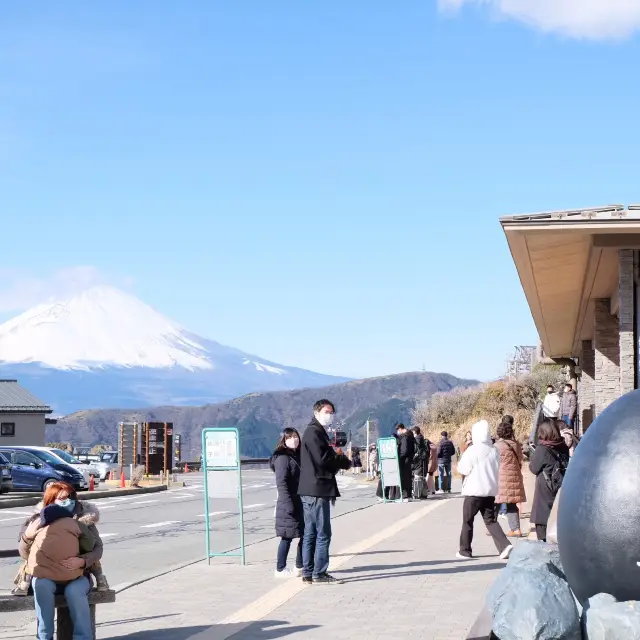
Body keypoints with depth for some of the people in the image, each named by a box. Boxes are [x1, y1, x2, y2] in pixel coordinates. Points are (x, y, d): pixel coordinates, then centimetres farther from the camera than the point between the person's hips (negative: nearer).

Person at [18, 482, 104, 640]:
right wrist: (27, 536, -18)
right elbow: (24, 555, 3)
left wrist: (82, 561, -24)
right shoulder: (39, 521, 0)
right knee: (41, 585, -33)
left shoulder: (83, 519, -3)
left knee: (73, 591, -35)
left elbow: (97, 548, -4)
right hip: (47, 577, 1)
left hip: (77, 576, -1)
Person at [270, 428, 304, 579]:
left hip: (301, 503, 9)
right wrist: (288, 503, -23)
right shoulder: (282, 458, -11)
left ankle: (300, 567, 22)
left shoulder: (299, 456, 15)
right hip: (289, 504, -8)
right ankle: (280, 569, 6)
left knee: (305, 535, 11)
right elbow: (281, 483, -18)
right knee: (287, 537, -3)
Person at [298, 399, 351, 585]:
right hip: (317, 489, -10)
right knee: (323, 534, -7)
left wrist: (337, 456, 0)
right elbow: (323, 459, -19)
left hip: (312, 491, 10)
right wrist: (344, 461, -5)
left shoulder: (318, 432, 21)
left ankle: (308, 573, 15)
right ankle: (319, 574, -5)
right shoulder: (313, 432, -11)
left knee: (310, 533, 11)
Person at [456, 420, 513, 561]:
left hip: (474, 491, -5)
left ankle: (465, 551, 13)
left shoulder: (472, 450, -13)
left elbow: (463, 471, -10)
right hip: (490, 490, 5)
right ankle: (505, 546, -7)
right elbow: (497, 469, 11)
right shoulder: (495, 451, 3)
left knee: (467, 521, 8)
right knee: (490, 520, 9)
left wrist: (464, 483, 8)